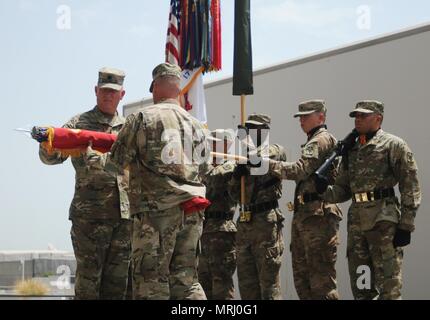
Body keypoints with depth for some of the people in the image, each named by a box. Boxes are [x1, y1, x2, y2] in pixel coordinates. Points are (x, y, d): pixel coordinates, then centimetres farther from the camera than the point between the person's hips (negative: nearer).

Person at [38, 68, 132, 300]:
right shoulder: (79, 124, 4)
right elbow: (53, 157, -6)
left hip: (125, 213, 4)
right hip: (90, 214, -4)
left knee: (117, 280, 7)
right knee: (88, 278, -4)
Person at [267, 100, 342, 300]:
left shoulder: (321, 140, -8)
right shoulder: (312, 142, 25)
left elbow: (299, 170, -20)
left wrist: (266, 163, -18)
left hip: (318, 216, -11)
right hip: (303, 215, 11)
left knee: (321, 278, -10)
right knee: (302, 277, 12)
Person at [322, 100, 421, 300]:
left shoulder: (394, 145, 0)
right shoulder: (351, 150, 19)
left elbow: (410, 187, -5)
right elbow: (343, 189, 19)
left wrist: (406, 225, -12)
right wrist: (323, 192, -3)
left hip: (384, 219, -7)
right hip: (356, 220, 7)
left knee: (388, 285, -7)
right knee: (360, 287, 10)